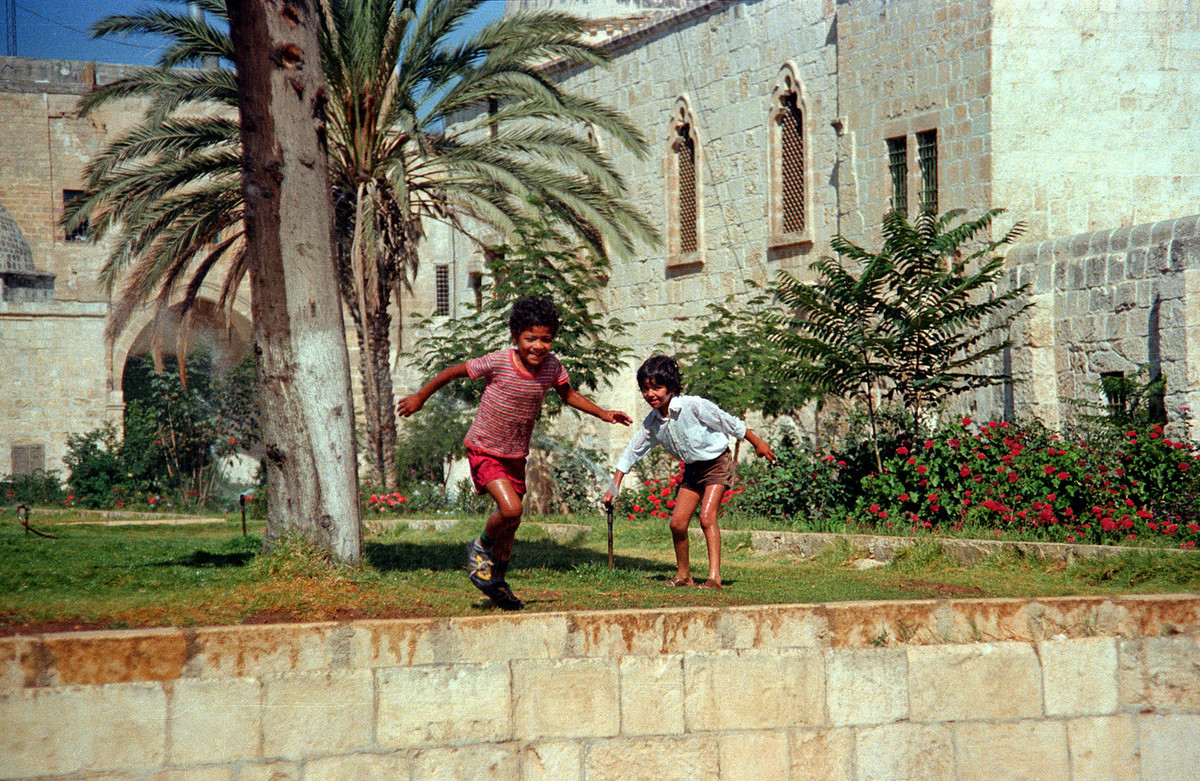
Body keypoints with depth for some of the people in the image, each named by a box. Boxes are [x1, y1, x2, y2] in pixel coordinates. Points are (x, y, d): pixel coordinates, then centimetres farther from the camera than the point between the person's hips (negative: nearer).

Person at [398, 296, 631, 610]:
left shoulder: (551, 366, -8)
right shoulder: (498, 363, -22)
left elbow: (568, 395, 12)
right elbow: (455, 371, -8)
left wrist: (603, 414, 4)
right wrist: (420, 397, 0)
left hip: (516, 455, 5)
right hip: (484, 450, -5)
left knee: (511, 523, 12)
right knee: (510, 508, -23)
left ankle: (497, 583, 33)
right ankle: (480, 547, 7)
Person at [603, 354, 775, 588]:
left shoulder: (693, 406, -24)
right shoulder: (652, 422, -6)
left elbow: (730, 424, -12)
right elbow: (633, 451, 4)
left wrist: (758, 443, -2)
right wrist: (615, 486, 1)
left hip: (717, 463, -6)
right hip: (692, 470, 6)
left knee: (707, 517, -22)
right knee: (677, 523, -1)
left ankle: (714, 576, -23)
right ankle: (683, 575, 17)